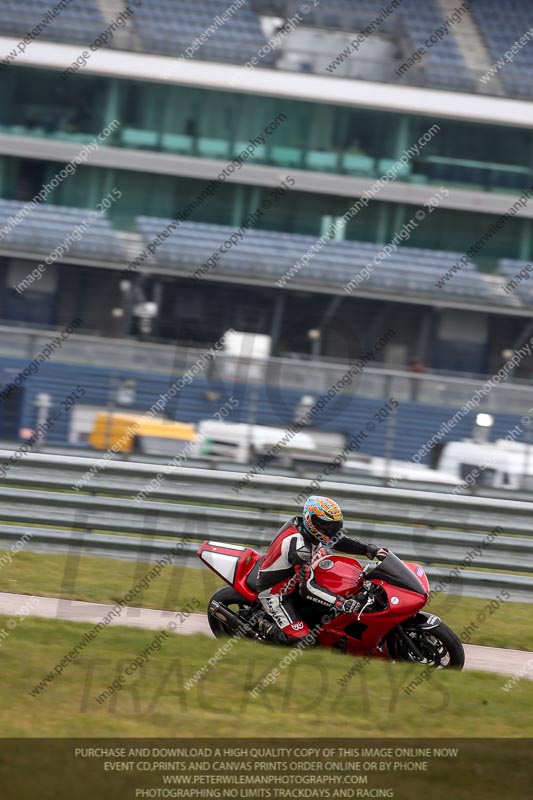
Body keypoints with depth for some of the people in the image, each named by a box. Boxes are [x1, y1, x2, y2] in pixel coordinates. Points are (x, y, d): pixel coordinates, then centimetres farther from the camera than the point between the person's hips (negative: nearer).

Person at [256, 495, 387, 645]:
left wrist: (370, 549, -8)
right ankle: (265, 627, 4)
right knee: (300, 637, -21)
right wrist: (342, 603, -46)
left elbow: (339, 540, 6)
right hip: (273, 592, -10)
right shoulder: (298, 545, -35)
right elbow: (307, 587, -38)